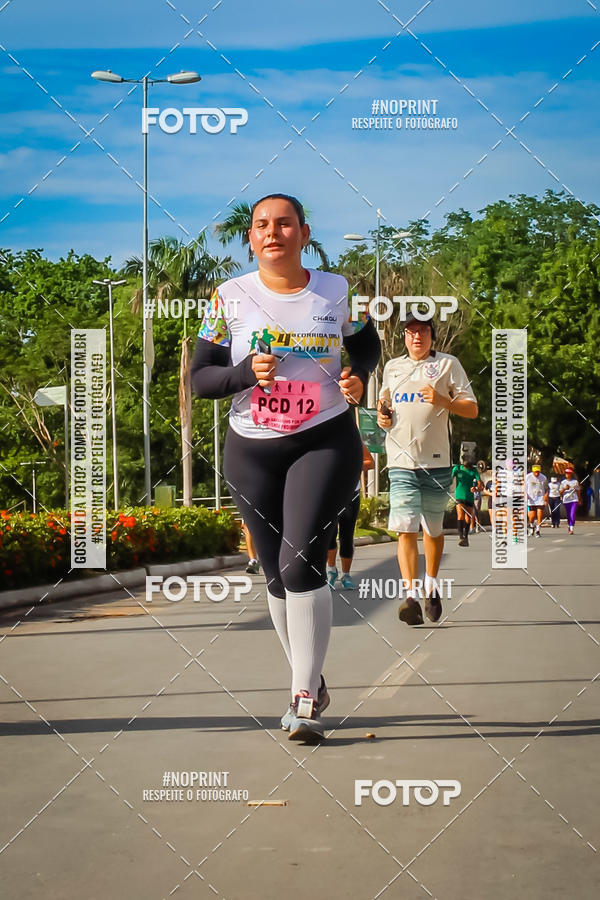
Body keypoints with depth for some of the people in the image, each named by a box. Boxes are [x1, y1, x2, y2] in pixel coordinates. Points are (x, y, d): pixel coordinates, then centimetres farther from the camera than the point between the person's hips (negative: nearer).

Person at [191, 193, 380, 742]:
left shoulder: (336, 291, 1)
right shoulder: (231, 297, -1)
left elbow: (368, 345, 17)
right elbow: (200, 378, 0)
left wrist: (358, 377, -6)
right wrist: (246, 373, -20)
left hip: (326, 443, -2)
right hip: (252, 451, 2)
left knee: (302, 562, -17)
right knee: (277, 573, 8)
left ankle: (305, 701, -10)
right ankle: (311, 684, 28)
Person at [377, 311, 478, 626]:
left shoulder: (448, 364, 4)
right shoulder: (392, 367, 15)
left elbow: (472, 409, 0)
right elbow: (383, 403, 30)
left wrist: (442, 400, -16)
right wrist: (381, 416, 8)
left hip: (436, 462, -1)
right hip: (401, 461, 1)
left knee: (433, 529, 10)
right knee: (405, 529, -12)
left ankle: (431, 586, 30)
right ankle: (411, 596, -18)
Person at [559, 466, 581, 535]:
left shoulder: (575, 482, 3)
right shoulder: (563, 482, 6)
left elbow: (578, 491, 11)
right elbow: (560, 492, 5)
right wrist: (564, 488, -12)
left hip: (574, 500, -2)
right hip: (566, 500, 2)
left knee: (572, 514, -13)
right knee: (568, 515, 10)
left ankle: (571, 529, -18)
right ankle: (569, 526, 30)